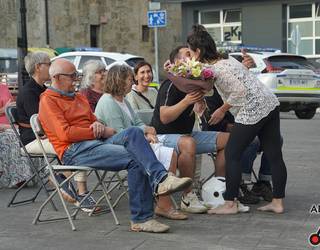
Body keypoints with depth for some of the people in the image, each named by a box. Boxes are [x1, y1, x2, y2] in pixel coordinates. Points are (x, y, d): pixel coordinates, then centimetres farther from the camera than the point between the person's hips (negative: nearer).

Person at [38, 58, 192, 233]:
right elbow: (65, 133, -12)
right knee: (134, 158, -25)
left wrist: (100, 127, -2)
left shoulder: (79, 97, 28)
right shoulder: (48, 100, 2)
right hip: (74, 150, -7)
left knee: (133, 133, -24)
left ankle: (160, 180, -35)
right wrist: (100, 132, -7)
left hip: (97, 141, 7)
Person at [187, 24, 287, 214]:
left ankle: (230, 204, 4)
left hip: (252, 111, -10)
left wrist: (223, 110, -6)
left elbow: (240, 91, -19)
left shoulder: (217, 69, -12)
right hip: (270, 104, 10)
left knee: (232, 154, 0)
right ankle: (278, 202, 13)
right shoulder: (226, 59, 17)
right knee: (274, 155, 8)